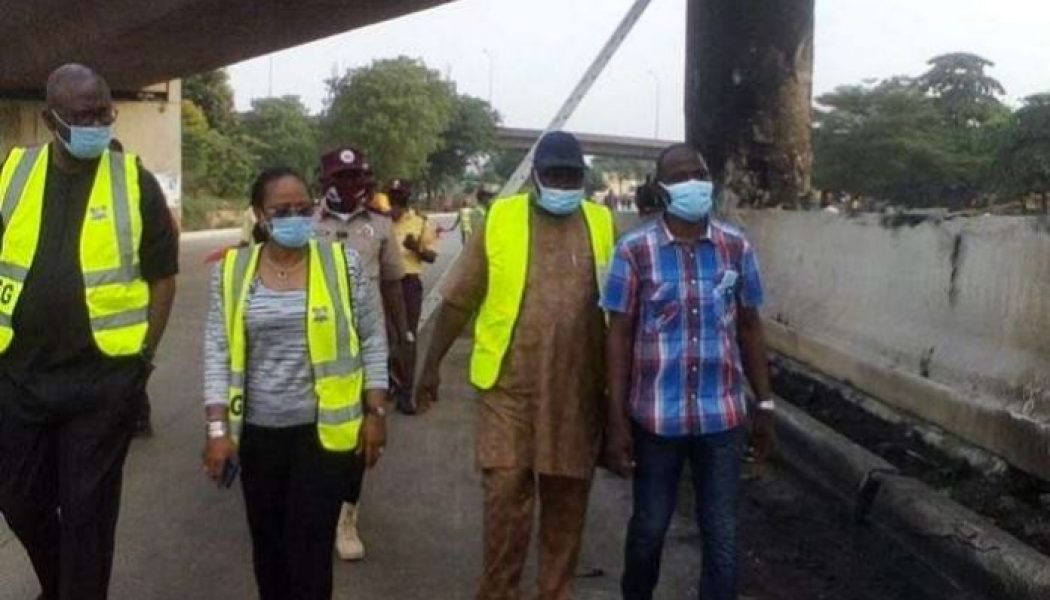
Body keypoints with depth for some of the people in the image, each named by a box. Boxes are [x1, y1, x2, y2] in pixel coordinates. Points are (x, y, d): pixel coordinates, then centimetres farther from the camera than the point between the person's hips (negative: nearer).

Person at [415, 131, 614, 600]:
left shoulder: (602, 225, 4)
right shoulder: (500, 219, -1)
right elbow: (459, 300, 2)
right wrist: (431, 365, 1)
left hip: (579, 386, 2)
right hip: (510, 382, -2)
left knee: (567, 497, 11)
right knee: (506, 491, 1)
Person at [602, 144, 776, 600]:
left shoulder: (737, 247, 2)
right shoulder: (635, 250, -7)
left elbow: (749, 327, 9)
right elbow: (619, 336, -5)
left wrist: (765, 405, 8)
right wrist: (617, 420, -8)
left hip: (722, 415, 2)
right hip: (656, 416, -1)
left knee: (723, 536, 7)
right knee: (649, 527, 15)